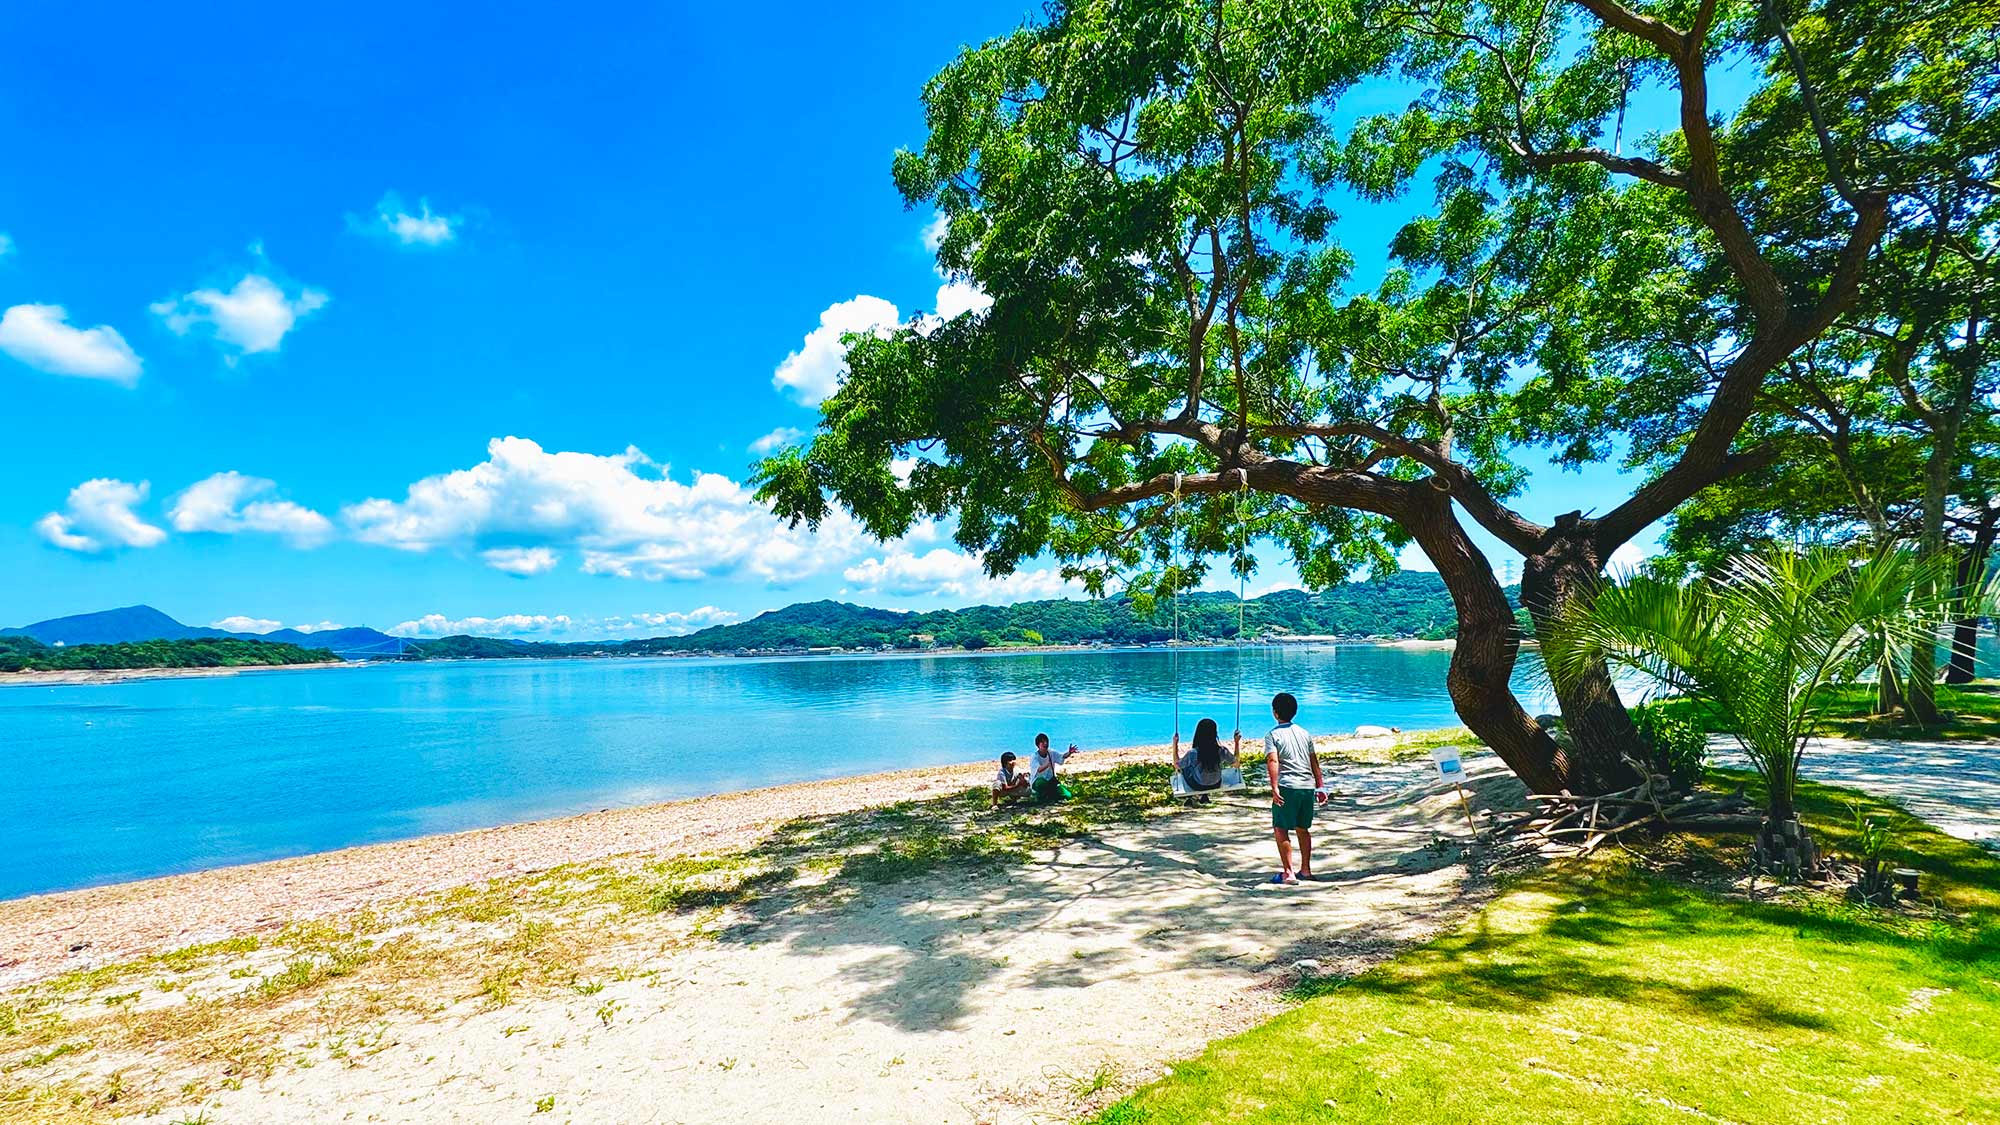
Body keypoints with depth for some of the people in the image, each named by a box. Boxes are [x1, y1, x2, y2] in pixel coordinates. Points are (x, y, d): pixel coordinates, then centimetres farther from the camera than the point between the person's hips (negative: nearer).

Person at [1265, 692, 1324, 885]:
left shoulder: (1273, 735, -3)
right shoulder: (1304, 733, 14)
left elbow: (1273, 761, -17)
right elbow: (1314, 762, 16)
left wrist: (1274, 788, -22)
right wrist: (1319, 787, 20)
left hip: (1288, 787, -6)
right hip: (1308, 786, 6)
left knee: (1280, 829, 2)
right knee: (1303, 828, 19)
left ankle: (1288, 873, -3)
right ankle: (1305, 869, 26)